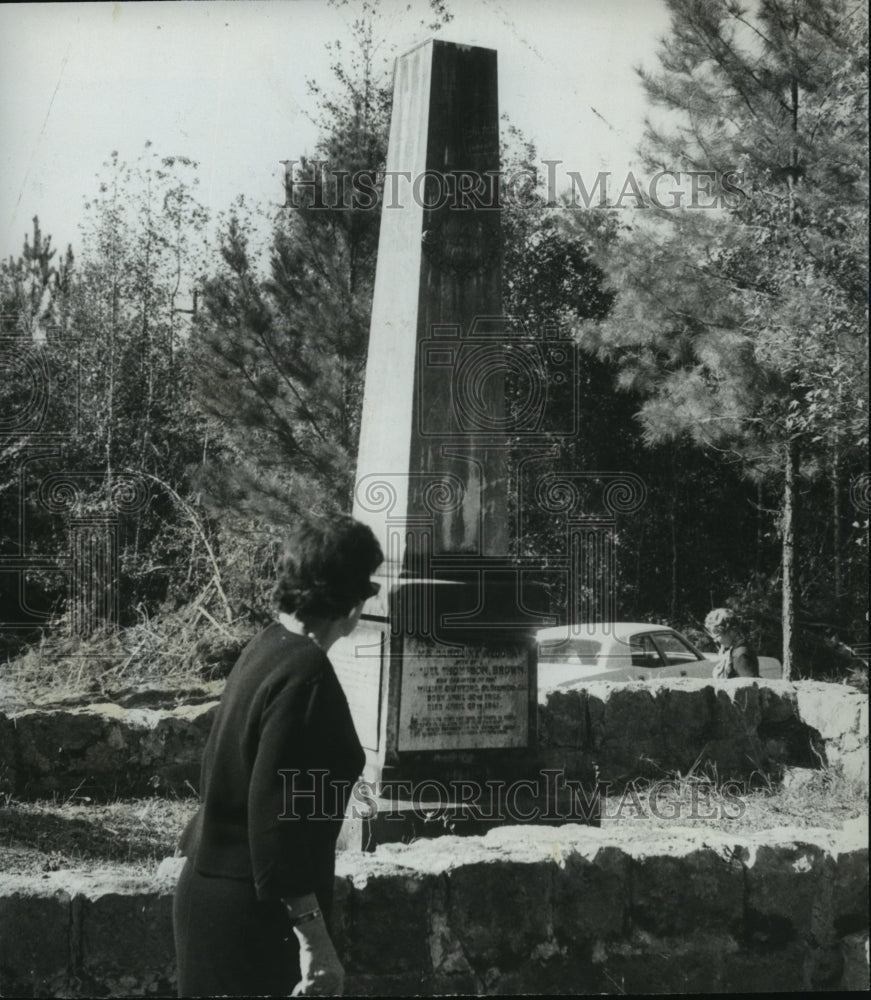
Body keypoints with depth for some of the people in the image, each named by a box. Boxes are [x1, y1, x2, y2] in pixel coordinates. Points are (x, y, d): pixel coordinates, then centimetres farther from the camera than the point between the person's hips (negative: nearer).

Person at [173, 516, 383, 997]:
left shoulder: (267, 647, 8)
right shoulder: (305, 675, -21)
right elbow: (274, 814, -26)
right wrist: (314, 938, -25)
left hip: (213, 887, 9)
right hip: (250, 911, -9)